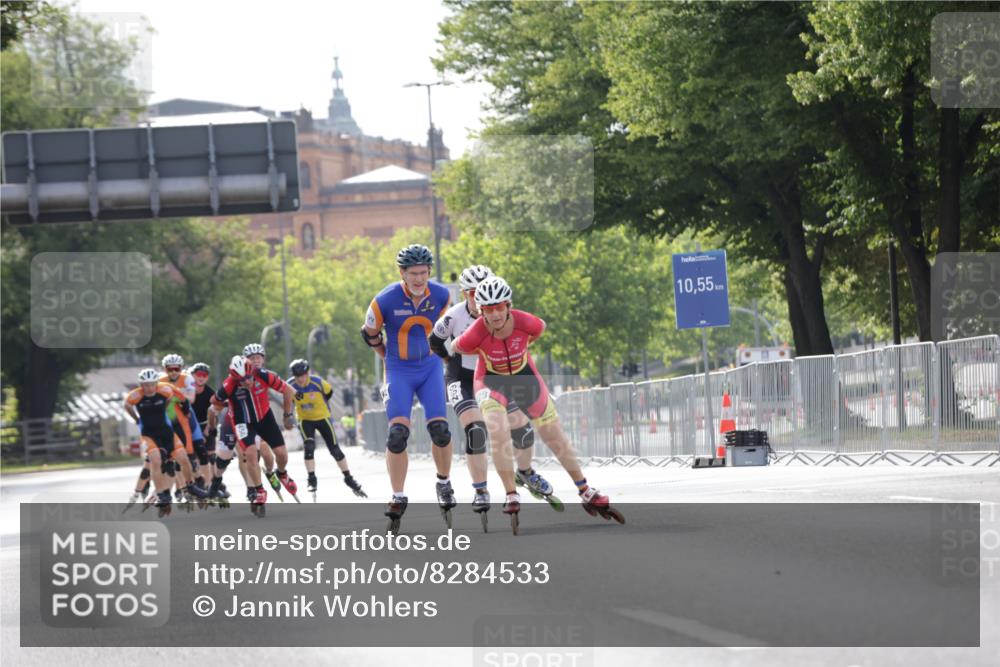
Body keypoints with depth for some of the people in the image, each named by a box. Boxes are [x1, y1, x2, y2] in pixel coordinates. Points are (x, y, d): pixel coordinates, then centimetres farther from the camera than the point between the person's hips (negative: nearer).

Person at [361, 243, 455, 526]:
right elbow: (370, 334, 1)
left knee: (439, 428, -9)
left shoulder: (441, 295, -9)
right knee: (397, 432, -14)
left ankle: (444, 484, 16)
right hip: (399, 372, -2)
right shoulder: (385, 301, -19)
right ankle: (398, 498, -4)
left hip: (431, 368, 2)